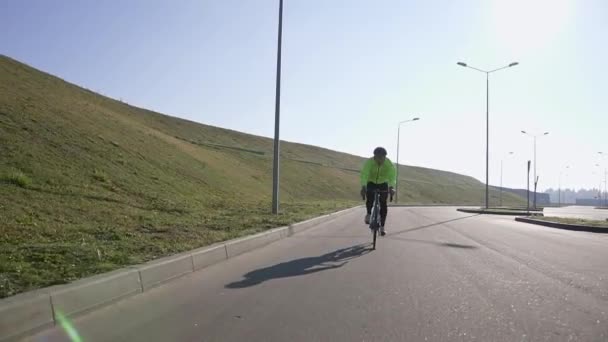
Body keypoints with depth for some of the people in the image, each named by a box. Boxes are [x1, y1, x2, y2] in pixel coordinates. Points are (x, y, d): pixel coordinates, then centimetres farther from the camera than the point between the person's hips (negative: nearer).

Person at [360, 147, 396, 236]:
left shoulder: (389, 164, -24)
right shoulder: (369, 162, -27)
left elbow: (392, 176, -35)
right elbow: (364, 175, -38)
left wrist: (391, 187, -54)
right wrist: (363, 187, -54)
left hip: (383, 184, 1)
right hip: (371, 183, -1)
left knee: (383, 204, -8)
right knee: (370, 200, -23)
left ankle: (382, 227, 3)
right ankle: (369, 214, 10)